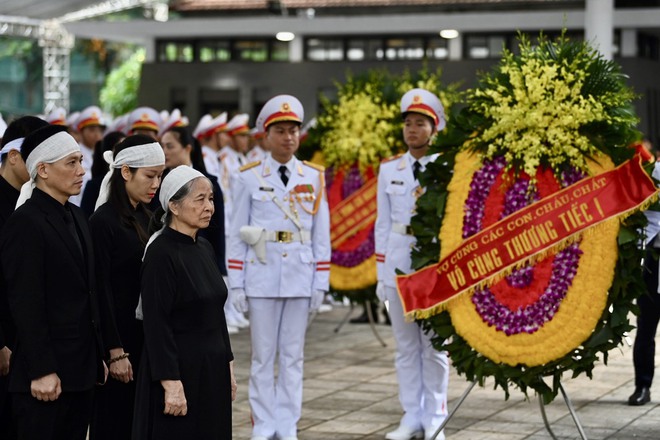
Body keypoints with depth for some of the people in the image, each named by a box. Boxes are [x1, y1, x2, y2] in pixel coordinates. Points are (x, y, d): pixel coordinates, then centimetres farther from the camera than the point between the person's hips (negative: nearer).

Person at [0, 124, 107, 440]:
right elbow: (26, 305, -17)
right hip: (47, 375, -8)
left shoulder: (76, 217, 14)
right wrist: (41, 372, -20)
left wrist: (99, 356, 16)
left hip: (82, 369, 8)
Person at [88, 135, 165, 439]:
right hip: (118, 335, -7)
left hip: (145, 334, 7)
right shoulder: (104, 221, -12)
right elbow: (101, 290, -15)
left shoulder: (145, 218, 11)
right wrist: (115, 351, -17)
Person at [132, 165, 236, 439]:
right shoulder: (161, 253, -14)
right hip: (179, 368, -8)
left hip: (212, 368, 8)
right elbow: (156, 323, -18)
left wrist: (227, 364, 15)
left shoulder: (205, 248, 9)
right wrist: (170, 383, -21)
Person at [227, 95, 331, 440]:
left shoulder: (314, 177, 5)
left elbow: (321, 234, 6)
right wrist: (236, 284, -2)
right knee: (263, 355, 3)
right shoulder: (249, 177, 0)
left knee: (293, 355, 6)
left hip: (300, 276, 1)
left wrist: (321, 282, 2)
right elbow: (236, 233, 1)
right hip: (261, 276, -1)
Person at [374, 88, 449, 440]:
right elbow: (383, 224, 8)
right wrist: (381, 273, 5)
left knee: (434, 346, 3)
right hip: (398, 266, 3)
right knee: (405, 346, 7)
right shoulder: (389, 170, 7)